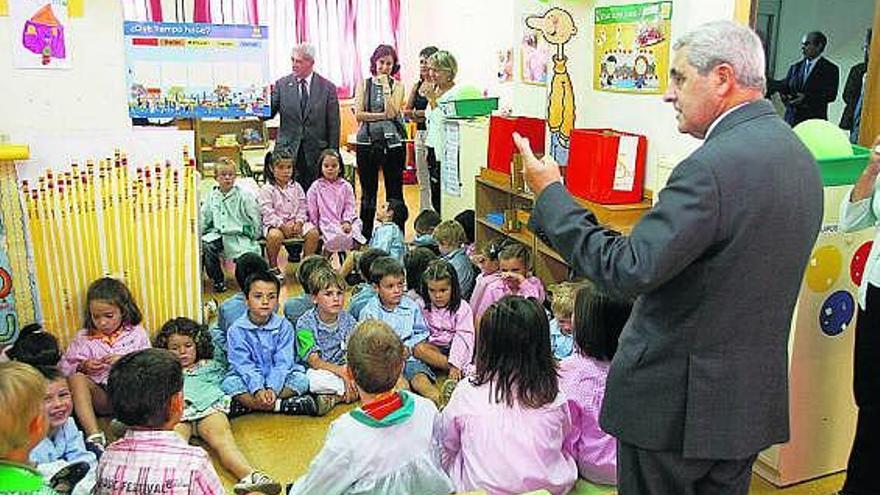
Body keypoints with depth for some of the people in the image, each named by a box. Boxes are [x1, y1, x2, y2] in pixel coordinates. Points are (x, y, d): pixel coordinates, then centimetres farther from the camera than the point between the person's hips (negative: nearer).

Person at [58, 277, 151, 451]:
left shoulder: (136, 333, 8)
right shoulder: (84, 338, 12)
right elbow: (63, 367, 11)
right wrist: (82, 366, -8)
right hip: (100, 396, 1)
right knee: (77, 378, -26)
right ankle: (94, 436, -38)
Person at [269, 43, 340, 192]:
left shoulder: (327, 88, 2)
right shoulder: (281, 85, 6)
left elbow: (333, 126, 2)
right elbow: (268, 113, 5)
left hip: (316, 154, 0)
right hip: (287, 152, 1)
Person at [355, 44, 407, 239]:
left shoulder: (397, 86, 6)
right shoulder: (364, 84, 8)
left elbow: (392, 112, -10)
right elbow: (358, 114, -4)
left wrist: (385, 86, -8)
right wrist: (384, 115, -9)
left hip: (392, 142, -1)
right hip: (367, 142, 1)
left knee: (394, 192, 3)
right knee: (368, 192, 8)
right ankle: (365, 236, 18)